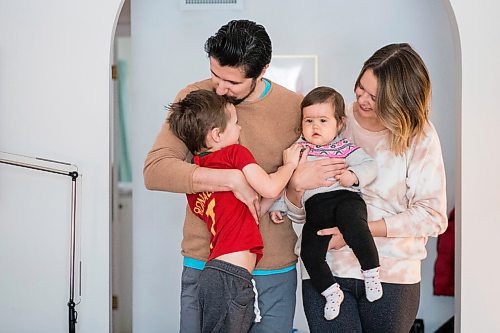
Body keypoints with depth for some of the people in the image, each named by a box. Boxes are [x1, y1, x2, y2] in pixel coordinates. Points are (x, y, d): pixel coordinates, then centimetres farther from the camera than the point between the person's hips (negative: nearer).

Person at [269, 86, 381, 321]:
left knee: (352, 222, -35)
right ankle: (331, 292, 7)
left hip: (344, 198, -4)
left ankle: (371, 271, -21)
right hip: (314, 207, 4)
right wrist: (277, 206, 17)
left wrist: (353, 175, -17)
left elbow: (369, 165, 2)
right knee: (309, 252, -11)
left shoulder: (344, 148, 11)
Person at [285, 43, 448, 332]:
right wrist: (296, 186, -17)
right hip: (326, 269, 0)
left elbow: (433, 216, -7)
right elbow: (299, 212, 7)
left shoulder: (420, 136, -2)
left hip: (392, 274, 0)